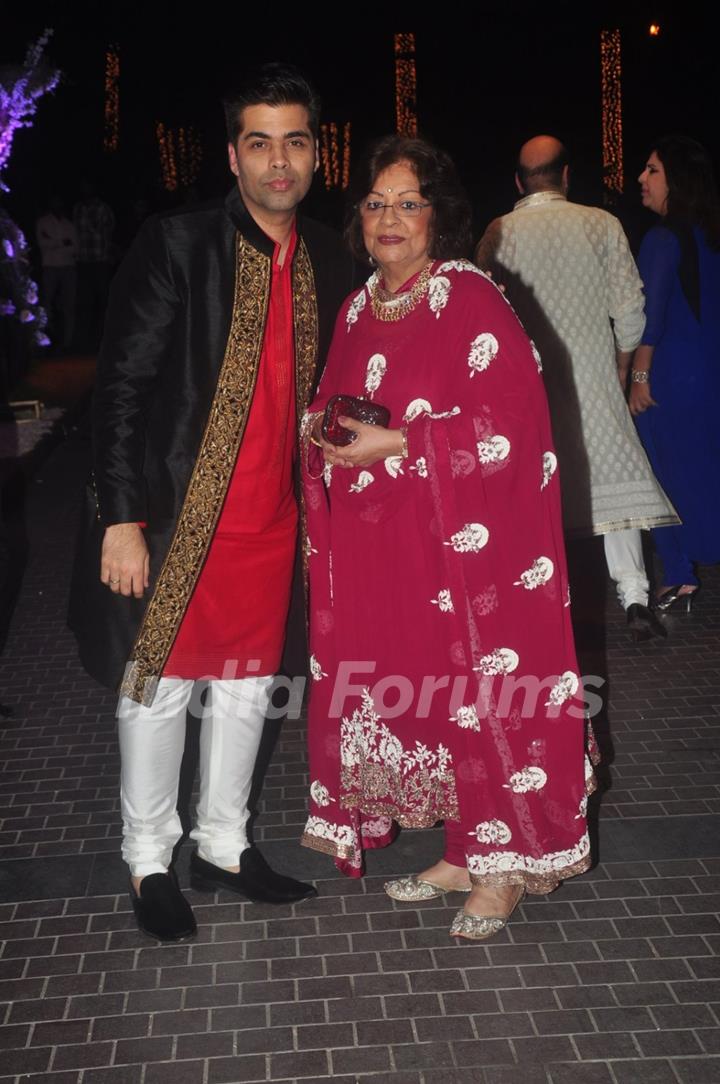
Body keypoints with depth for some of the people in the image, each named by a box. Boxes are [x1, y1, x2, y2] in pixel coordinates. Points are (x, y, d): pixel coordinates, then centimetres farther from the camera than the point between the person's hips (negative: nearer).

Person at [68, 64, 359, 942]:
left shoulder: (329, 261, 6)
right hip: (175, 515, -5)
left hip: (270, 518, 5)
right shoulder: (176, 244, -10)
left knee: (246, 681, 15)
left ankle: (222, 845, 34)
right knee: (160, 686, 7)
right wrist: (122, 519, -16)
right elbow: (123, 384, -13)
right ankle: (149, 859, 27)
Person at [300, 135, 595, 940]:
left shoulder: (473, 301, -8)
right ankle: (462, 853, 27)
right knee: (402, 688, 10)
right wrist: (325, 435, 4)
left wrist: (396, 444, -19)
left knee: (481, 692, 0)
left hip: (465, 543, -7)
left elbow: (509, 422, -16)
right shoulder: (356, 311, 14)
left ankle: (503, 867, 19)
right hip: (377, 546, 7)